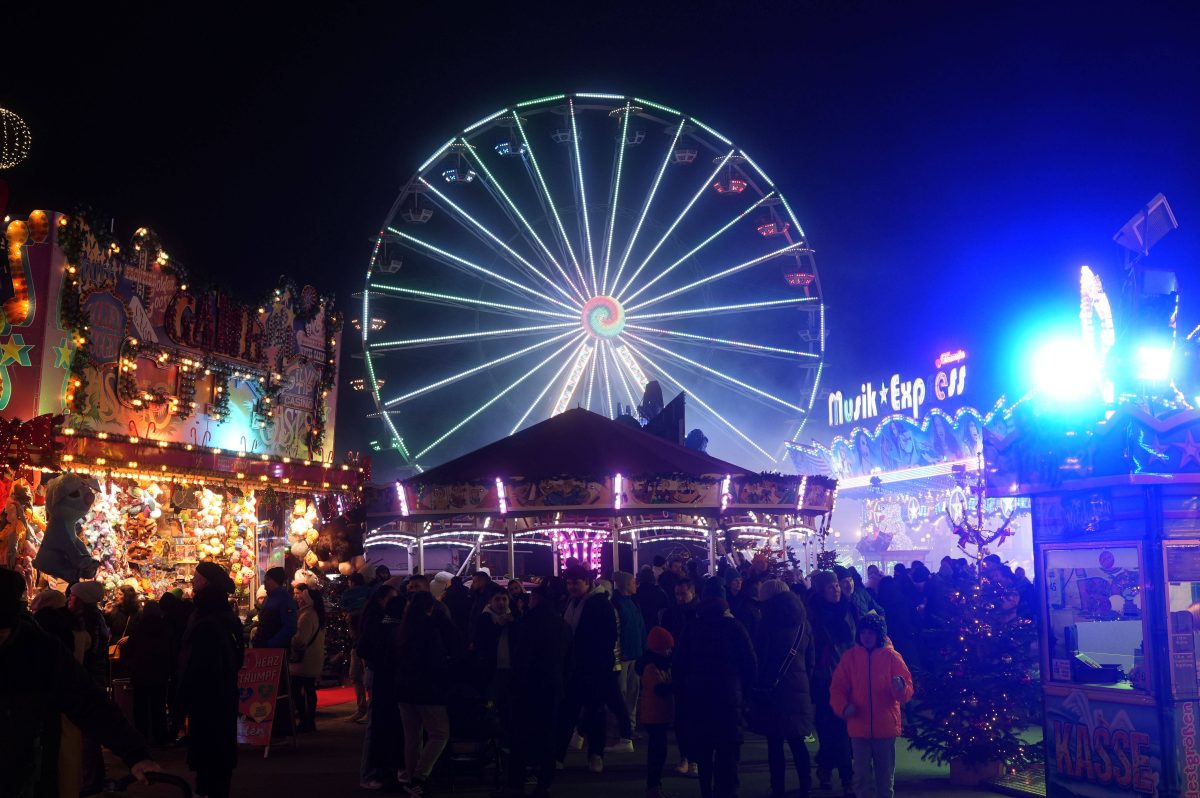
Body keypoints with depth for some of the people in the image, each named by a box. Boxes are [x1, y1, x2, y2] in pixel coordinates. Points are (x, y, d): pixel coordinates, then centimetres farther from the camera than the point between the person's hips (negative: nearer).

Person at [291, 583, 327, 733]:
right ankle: (310, 721, 15)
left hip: (303, 660, -10)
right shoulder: (315, 613, 13)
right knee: (309, 689, 11)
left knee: (296, 689, -5)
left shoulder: (306, 615, -17)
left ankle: (304, 721, -6)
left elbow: (300, 639, -21)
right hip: (314, 659, 10)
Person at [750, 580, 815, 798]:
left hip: (774, 689, -5)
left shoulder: (769, 623, -8)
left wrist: (758, 686, -4)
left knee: (775, 741, 1)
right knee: (796, 740, 13)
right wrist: (805, 679, 16)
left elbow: (760, 657, -9)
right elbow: (811, 659, 11)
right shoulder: (803, 623, 8)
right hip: (799, 688, 5)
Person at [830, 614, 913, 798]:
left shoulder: (891, 656, -2)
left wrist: (900, 687, -29)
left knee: (886, 775, 11)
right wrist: (843, 706, -17)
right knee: (862, 776, 5)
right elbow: (837, 688, 2)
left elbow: (908, 690, -6)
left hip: (886, 727, 0)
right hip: (859, 727, 1)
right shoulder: (850, 657, 1)